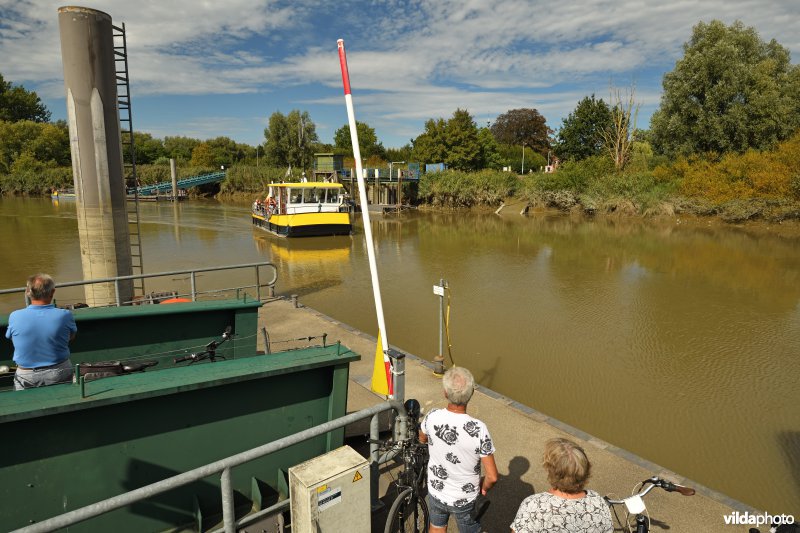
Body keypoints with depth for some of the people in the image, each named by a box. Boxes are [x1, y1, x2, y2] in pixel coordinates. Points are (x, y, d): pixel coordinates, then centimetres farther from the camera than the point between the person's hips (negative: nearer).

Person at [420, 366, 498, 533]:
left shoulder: (432, 417, -24)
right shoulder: (478, 429, -33)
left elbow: (422, 439, 1)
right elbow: (492, 477, -25)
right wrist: (484, 487, -4)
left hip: (436, 491, 2)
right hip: (465, 499, -2)